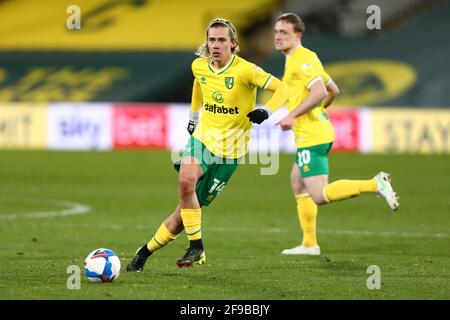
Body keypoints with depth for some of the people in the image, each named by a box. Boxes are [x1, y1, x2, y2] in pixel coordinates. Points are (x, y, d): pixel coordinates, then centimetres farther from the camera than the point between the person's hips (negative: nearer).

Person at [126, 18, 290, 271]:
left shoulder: (245, 70, -15)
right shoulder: (199, 66, 1)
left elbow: (282, 89, -17)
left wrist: (267, 110, -35)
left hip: (229, 151, -3)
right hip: (202, 138, 3)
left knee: (186, 212, 0)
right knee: (186, 180, -30)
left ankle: (146, 251, 17)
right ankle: (196, 247, -19)